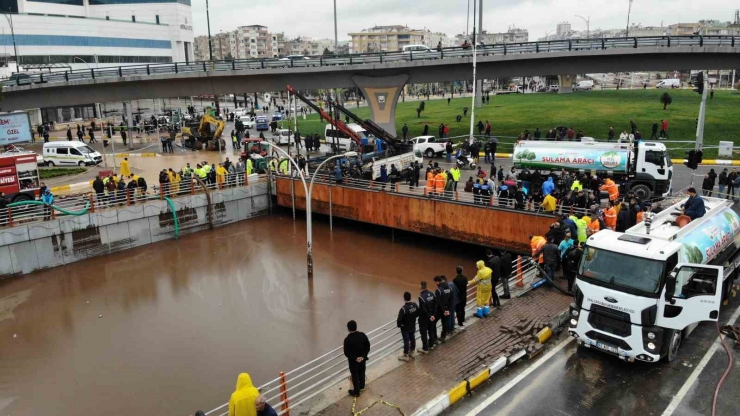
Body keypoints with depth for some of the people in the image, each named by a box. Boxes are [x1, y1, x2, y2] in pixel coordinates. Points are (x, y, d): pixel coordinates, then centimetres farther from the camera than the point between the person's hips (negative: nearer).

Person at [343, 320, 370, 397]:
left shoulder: (347, 339, -28)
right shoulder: (363, 335, -16)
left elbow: (346, 353, -22)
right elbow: (368, 347, -9)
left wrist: (355, 358, -16)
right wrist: (363, 356, -10)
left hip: (353, 360, -4)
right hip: (362, 358, 4)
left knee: (355, 375, 15)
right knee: (362, 372, 26)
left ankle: (356, 392, 29)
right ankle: (362, 386, 48)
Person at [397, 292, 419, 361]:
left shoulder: (403, 308, -31)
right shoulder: (415, 305, -11)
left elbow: (399, 319, -26)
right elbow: (418, 314, 4)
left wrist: (399, 325, -7)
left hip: (405, 328, -6)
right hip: (413, 326, 6)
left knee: (406, 341, 7)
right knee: (412, 339, 20)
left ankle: (406, 356, 21)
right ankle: (412, 353, 37)